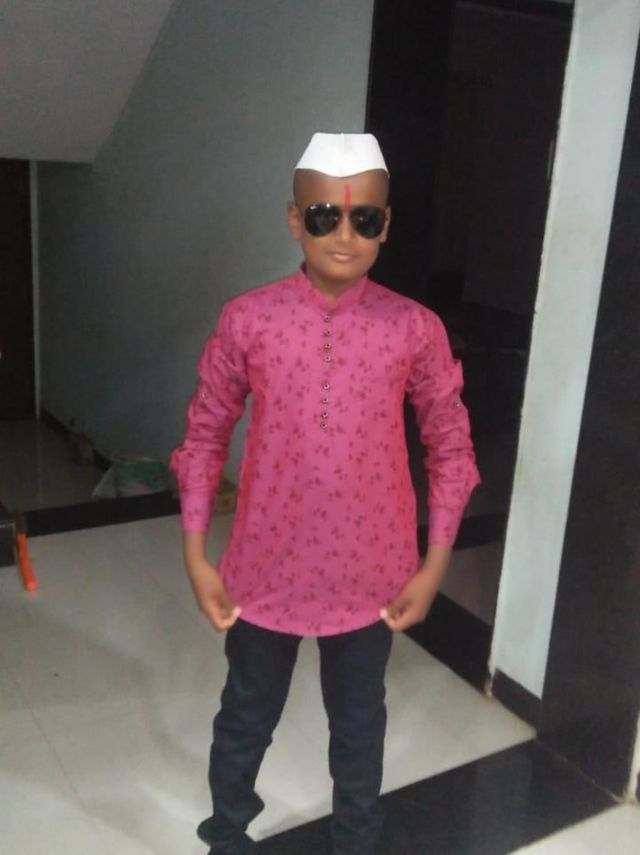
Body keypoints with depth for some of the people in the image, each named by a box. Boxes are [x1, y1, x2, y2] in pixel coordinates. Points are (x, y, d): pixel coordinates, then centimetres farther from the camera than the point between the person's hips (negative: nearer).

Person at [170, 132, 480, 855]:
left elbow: (451, 448, -1)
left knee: (358, 724, 21)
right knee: (245, 720, 21)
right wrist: (196, 555, -4)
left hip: (371, 578, 0)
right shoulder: (246, 320, -9)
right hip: (265, 571, 1)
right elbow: (205, 436, -1)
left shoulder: (415, 330, -9)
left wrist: (434, 565, -3)